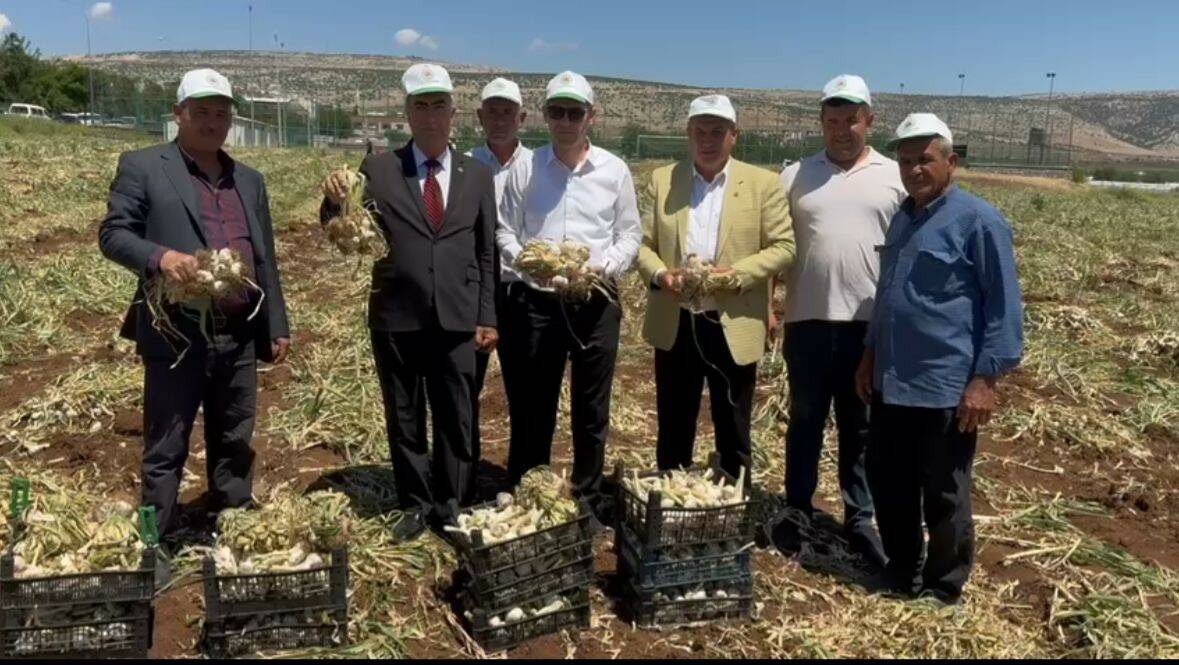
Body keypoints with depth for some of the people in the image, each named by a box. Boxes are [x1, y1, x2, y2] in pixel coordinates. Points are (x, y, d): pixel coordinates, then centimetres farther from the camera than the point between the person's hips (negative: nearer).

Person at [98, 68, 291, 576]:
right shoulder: (142, 167, 0)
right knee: (166, 450, 5)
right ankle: (162, 541, 19)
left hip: (239, 337, 5)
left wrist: (278, 325, 13)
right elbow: (112, 234, -5)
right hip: (176, 336, -5)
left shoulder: (250, 180, 16)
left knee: (234, 446, 15)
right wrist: (160, 256, -25)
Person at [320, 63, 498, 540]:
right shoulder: (378, 170, 0)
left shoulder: (477, 175, 6)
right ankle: (416, 505, 27)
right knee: (404, 420, 11)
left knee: (456, 420, 9)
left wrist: (487, 317, 5)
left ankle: (451, 508, 25)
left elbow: (487, 253, 8)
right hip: (396, 320, 0)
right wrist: (336, 201, -23)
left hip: (456, 320, 1)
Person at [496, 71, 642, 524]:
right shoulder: (526, 168, 3)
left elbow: (630, 234, 6)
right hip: (535, 300, 0)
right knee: (531, 405, 8)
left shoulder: (614, 170, 3)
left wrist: (604, 266, -12)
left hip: (595, 301, 0)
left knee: (591, 408, 9)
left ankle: (589, 495, 25)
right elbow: (505, 231, 7)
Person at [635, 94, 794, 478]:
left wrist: (737, 274, -18)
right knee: (673, 431, 14)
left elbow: (783, 247, -3)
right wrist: (659, 274, -14)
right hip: (674, 325, 2)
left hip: (734, 327, -2)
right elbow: (643, 243, 7)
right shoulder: (662, 179, 8)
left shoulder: (763, 183, 1)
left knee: (733, 434, 10)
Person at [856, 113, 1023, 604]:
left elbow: (1003, 307, -12)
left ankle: (941, 592, 25)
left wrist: (985, 379, -16)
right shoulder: (902, 218, 12)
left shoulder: (979, 221, -11)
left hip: (946, 389, -7)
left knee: (943, 497, 7)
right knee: (887, 483, 16)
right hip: (890, 383, 7)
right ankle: (901, 574, 35)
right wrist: (870, 356, 18)